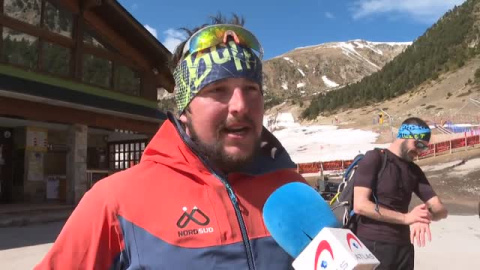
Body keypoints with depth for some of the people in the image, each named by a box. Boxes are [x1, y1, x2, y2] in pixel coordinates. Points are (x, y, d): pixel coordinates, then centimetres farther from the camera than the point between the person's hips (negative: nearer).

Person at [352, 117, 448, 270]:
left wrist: (425, 217, -18)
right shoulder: (374, 159, -7)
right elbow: (360, 205, -16)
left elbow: (440, 209, 5)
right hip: (372, 246, -6)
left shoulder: (415, 171, 13)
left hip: (404, 248, 6)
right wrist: (406, 218, -18)